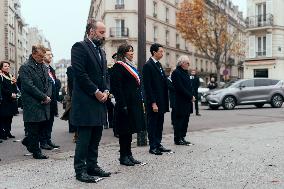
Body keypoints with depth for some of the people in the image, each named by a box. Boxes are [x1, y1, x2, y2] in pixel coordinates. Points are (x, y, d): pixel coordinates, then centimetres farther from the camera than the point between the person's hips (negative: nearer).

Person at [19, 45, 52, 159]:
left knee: (41, 127, 13)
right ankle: (36, 152, 14)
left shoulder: (44, 67, 14)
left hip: (44, 103, 7)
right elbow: (29, 86, -16)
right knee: (34, 129, 2)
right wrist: (44, 97, -14)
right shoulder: (25, 67, -9)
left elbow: (49, 82, 14)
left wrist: (48, 96, -4)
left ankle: (27, 141, 36)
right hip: (32, 105, -7)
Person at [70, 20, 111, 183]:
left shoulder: (101, 51, 20)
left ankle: (92, 166, 23)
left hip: (100, 100, 8)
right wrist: (96, 92, -15)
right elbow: (79, 73, -16)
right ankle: (81, 170, 7)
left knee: (96, 137, 12)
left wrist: (106, 91, 1)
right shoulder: (80, 47, -7)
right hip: (85, 102, -8)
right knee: (84, 137, -2)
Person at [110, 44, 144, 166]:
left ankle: (128, 154, 21)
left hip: (134, 103, 9)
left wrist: (140, 101, 16)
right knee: (125, 130, -1)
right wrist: (123, 105, -21)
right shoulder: (119, 66, -10)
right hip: (126, 104, -9)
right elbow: (116, 87, -17)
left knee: (130, 129, 13)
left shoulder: (131, 66, 18)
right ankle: (123, 156, 9)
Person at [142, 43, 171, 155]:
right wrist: (153, 103, -18)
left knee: (159, 124, 13)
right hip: (153, 101, -8)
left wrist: (164, 101, 12)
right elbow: (147, 86, -16)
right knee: (152, 124, 1)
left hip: (161, 101, 8)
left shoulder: (158, 64, 15)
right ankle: (153, 147, 9)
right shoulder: (148, 66, -11)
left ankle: (158, 144, 22)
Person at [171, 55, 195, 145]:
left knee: (185, 120, 10)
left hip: (187, 101, 9)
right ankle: (178, 139, 4)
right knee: (180, 120, -3)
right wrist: (190, 96, -14)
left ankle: (182, 138, 18)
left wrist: (191, 95, 4)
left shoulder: (185, 72, 18)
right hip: (180, 102, -9)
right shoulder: (176, 72, -11)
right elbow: (180, 88, -18)